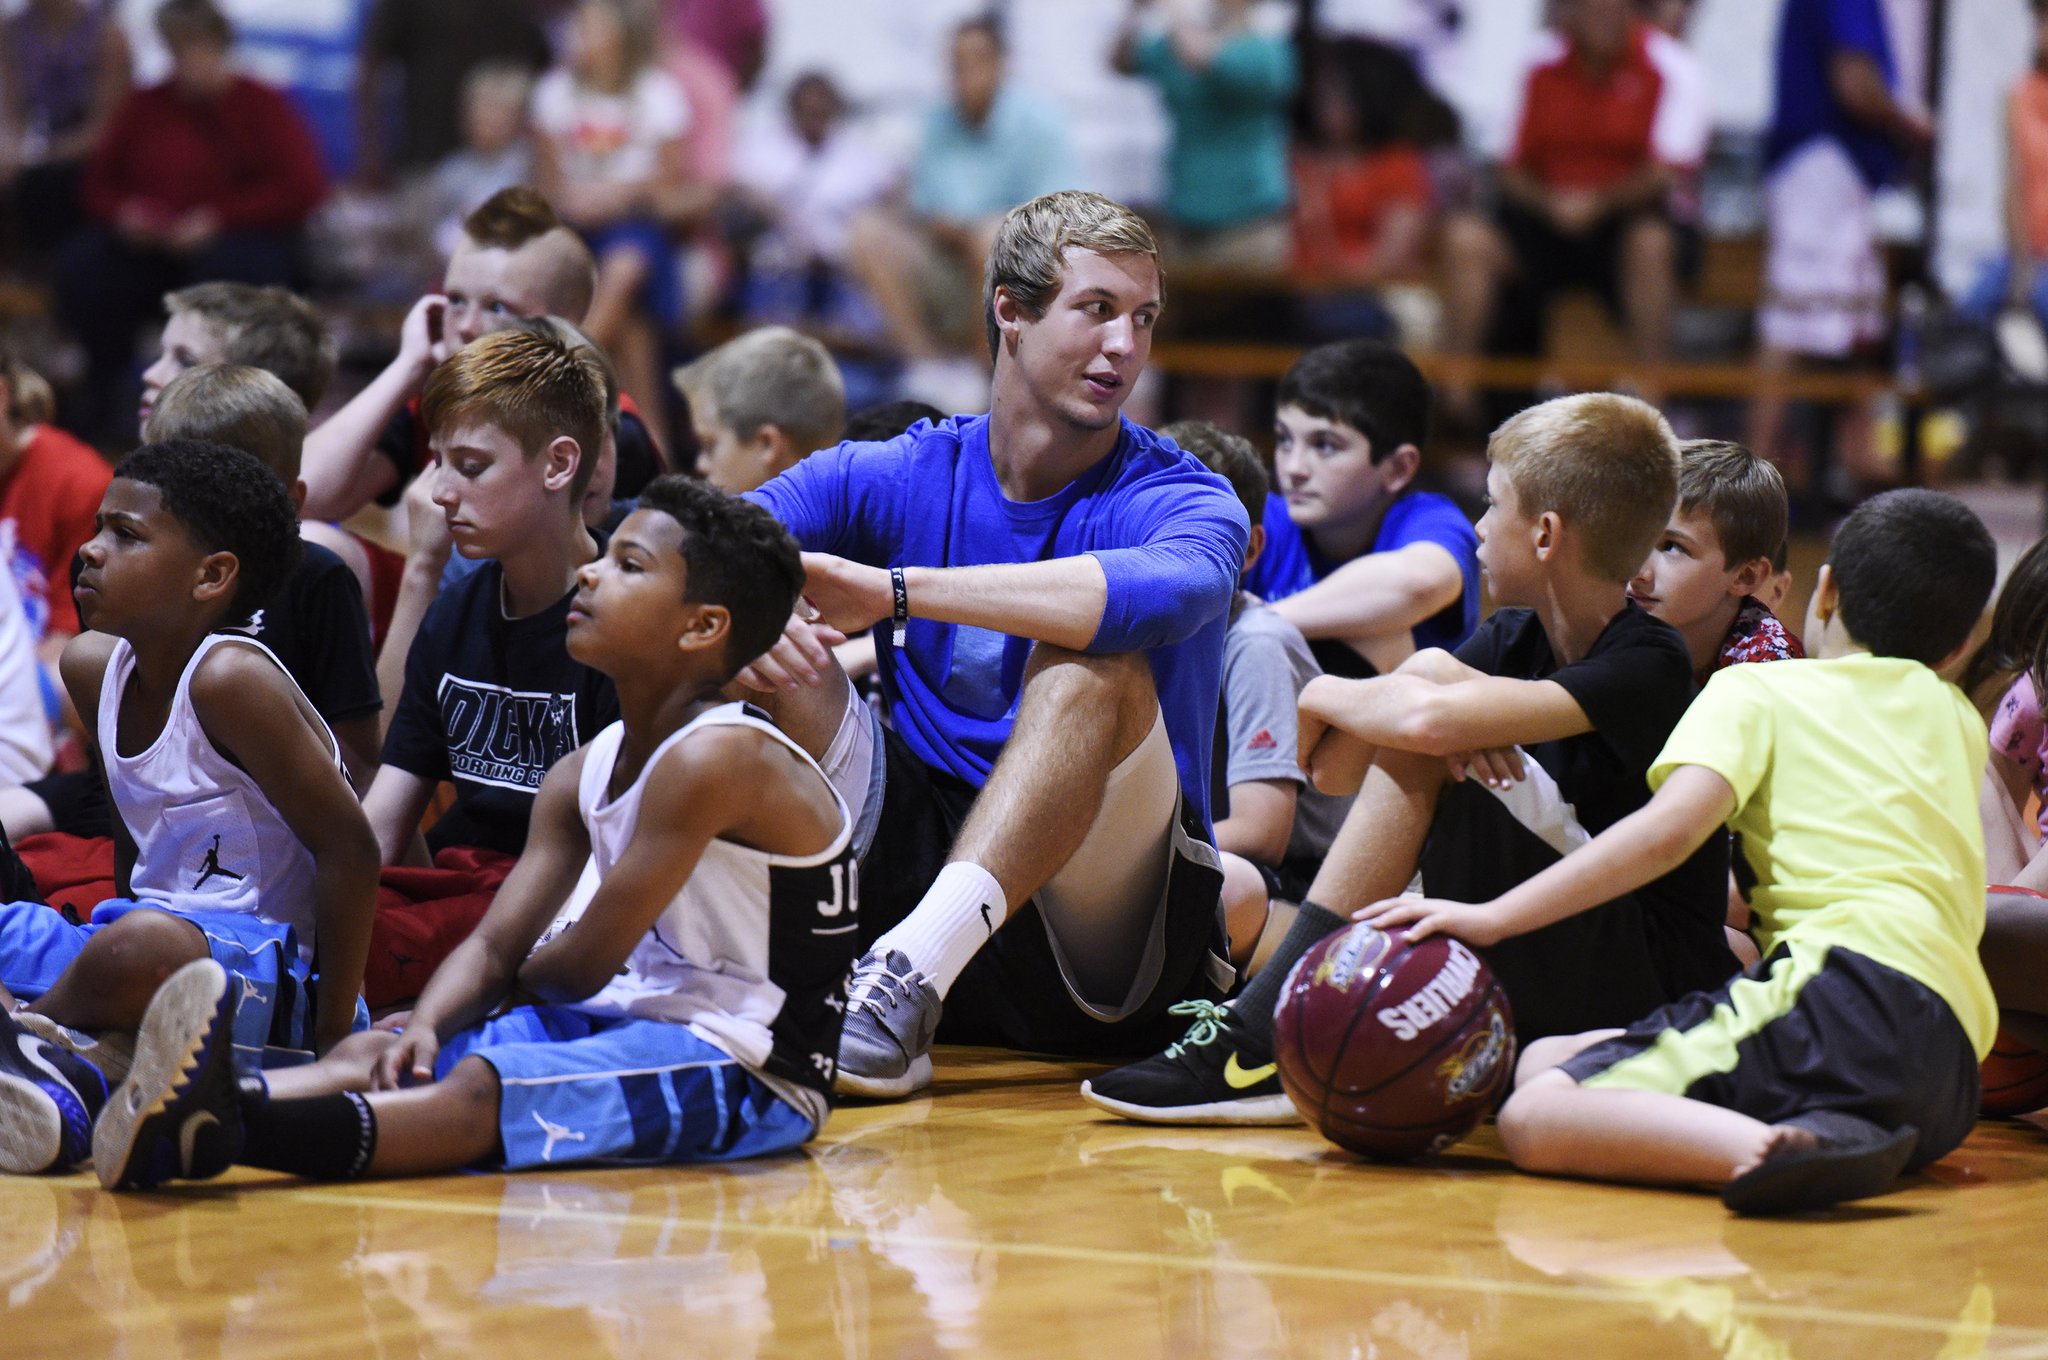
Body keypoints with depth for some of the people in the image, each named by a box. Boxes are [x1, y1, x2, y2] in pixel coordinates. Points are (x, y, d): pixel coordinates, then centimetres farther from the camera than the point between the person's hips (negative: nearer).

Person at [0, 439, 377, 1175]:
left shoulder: (228, 680, -16)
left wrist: (332, 1038, -16)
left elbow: (349, 849, -17)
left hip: (268, 975, -9)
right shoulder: (95, 667, 8)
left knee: (144, 951, -40)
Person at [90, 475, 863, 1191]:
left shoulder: (716, 757, -17)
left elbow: (587, 965, -14)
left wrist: (516, 984, 8)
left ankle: (222, 1126, -55)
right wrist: (426, 1025, -14)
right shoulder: (584, 776, 13)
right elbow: (494, 946, 8)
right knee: (383, 1060, -10)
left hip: (751, 1072, -9)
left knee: (485, 1092, -32)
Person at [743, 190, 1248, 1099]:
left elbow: (1170, 589, -30)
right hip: (921, 870, 4)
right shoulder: (897, 479, 8)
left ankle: (916, 963, -44)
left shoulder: (1182, 499, -4)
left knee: (1093, 660, -27)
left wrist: (894, 590, -32)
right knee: (794, 671, -10)